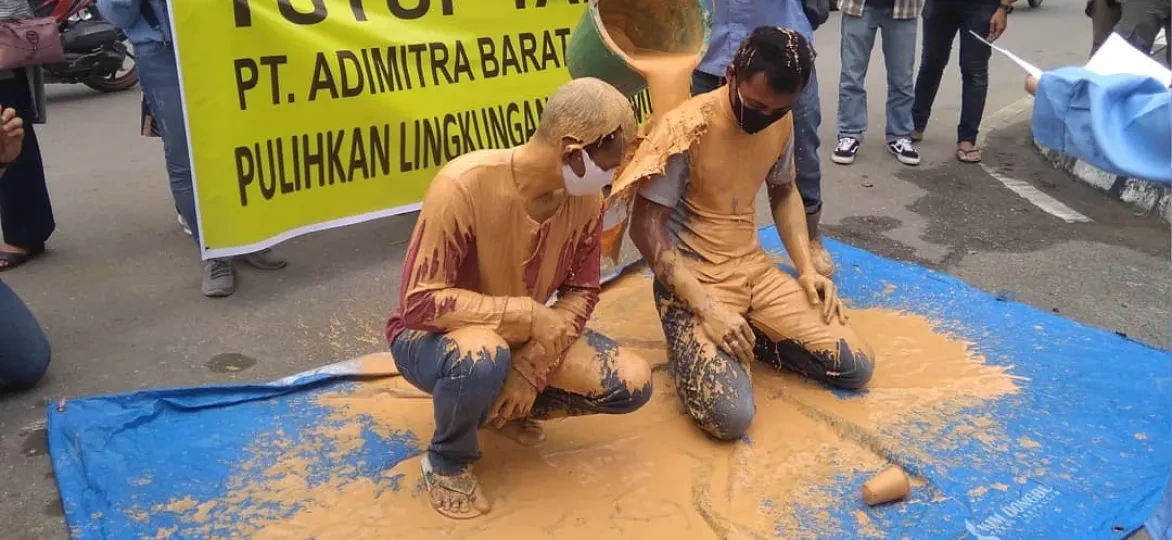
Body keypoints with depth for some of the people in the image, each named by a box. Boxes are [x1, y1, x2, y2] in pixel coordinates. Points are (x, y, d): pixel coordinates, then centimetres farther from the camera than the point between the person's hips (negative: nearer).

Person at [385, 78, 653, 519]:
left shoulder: (586, 199, -13)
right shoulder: (464, 185, -32)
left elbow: (581, 293, -5)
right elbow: (421, 302, -30)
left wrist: (532, 367, -20)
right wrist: (529, 314, -33)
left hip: (525, 333, 5)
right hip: (432, 336, -5)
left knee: (632, 384, -10)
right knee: (483, 356, -41)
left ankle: (506, 407, 13)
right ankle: (446, 461, -6)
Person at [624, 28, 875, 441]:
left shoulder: (781, 122, 0)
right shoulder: (687, 128, -20)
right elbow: (646, 227, -19)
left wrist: (807, 269, 2)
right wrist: (706, 308, -25)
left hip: (753, 268, 6)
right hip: (691, 278, -6)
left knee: (856, 367, -3)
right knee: (728, 415, -25)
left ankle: (747, 337, 14)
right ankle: (696, 342, 6)